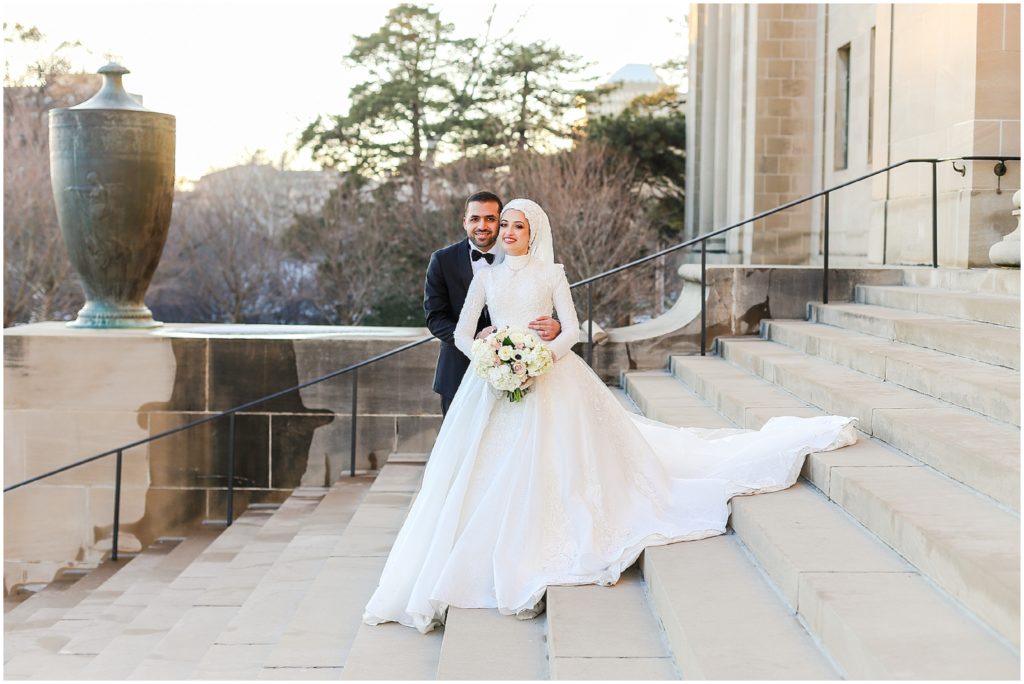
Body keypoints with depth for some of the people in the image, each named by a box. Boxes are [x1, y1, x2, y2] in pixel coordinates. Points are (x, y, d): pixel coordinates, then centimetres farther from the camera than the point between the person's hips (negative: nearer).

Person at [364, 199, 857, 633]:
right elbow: (462, 333, 6)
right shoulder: (486, 277, 11)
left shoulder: (550, 273, 5)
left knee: (546, 467, -5)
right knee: (488, 474, -4)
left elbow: (572, 330, -2)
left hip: (548, 380, -2)